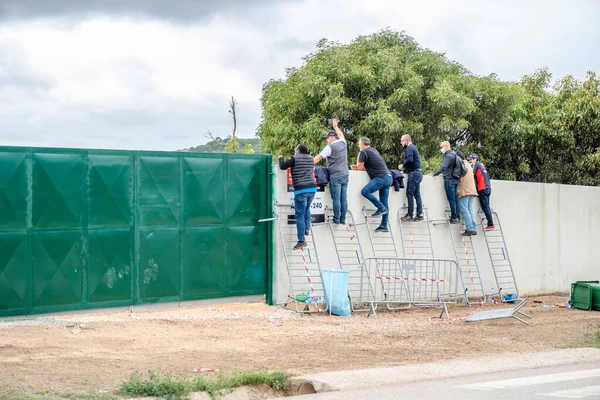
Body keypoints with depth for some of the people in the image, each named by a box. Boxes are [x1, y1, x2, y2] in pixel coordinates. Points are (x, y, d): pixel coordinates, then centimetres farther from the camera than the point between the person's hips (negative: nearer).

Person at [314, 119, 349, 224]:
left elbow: (318, 158, -7)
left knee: (336, 199, -4)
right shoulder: (343, 143, 10)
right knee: (344, 198, 6)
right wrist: (336, 126, 45)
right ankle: (343, 219, 7)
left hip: (335, 176, -7)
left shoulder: (330, 147, -8)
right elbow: (341, 135, 33)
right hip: (345, 175, 7)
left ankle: (336, 219, -3)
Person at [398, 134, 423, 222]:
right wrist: (405, 169, 17)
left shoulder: (409, 148, -8)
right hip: (418, 173, 10)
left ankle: (410, 215, -10)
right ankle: (419, 214, 6)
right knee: (417, 194, 8)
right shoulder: (413, 148, 23)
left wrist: (402, 165, -10)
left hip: (414, 173, -10)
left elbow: (409, 160, -24)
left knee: (409, 194, -9)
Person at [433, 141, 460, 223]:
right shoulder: (453, 154, 17)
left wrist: (434, 174, -16)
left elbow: (443, 167, -23)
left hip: (449, 179, -9)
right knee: (455, 198, 9)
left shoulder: (449, 156, -13)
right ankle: (457, 217, 11)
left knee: (451, 199, -8)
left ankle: (454, 217, -8)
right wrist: (445, 174, 22)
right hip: (455, 179, 10)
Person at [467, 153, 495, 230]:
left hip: (482, 188, -8)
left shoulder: (475, 164, 0)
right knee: (486, 206, 10)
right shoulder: (481, 165, 24)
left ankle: (490, 224, -13)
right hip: (488, 187, 8)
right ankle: (490, 223, 9)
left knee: (485, 206, -9)